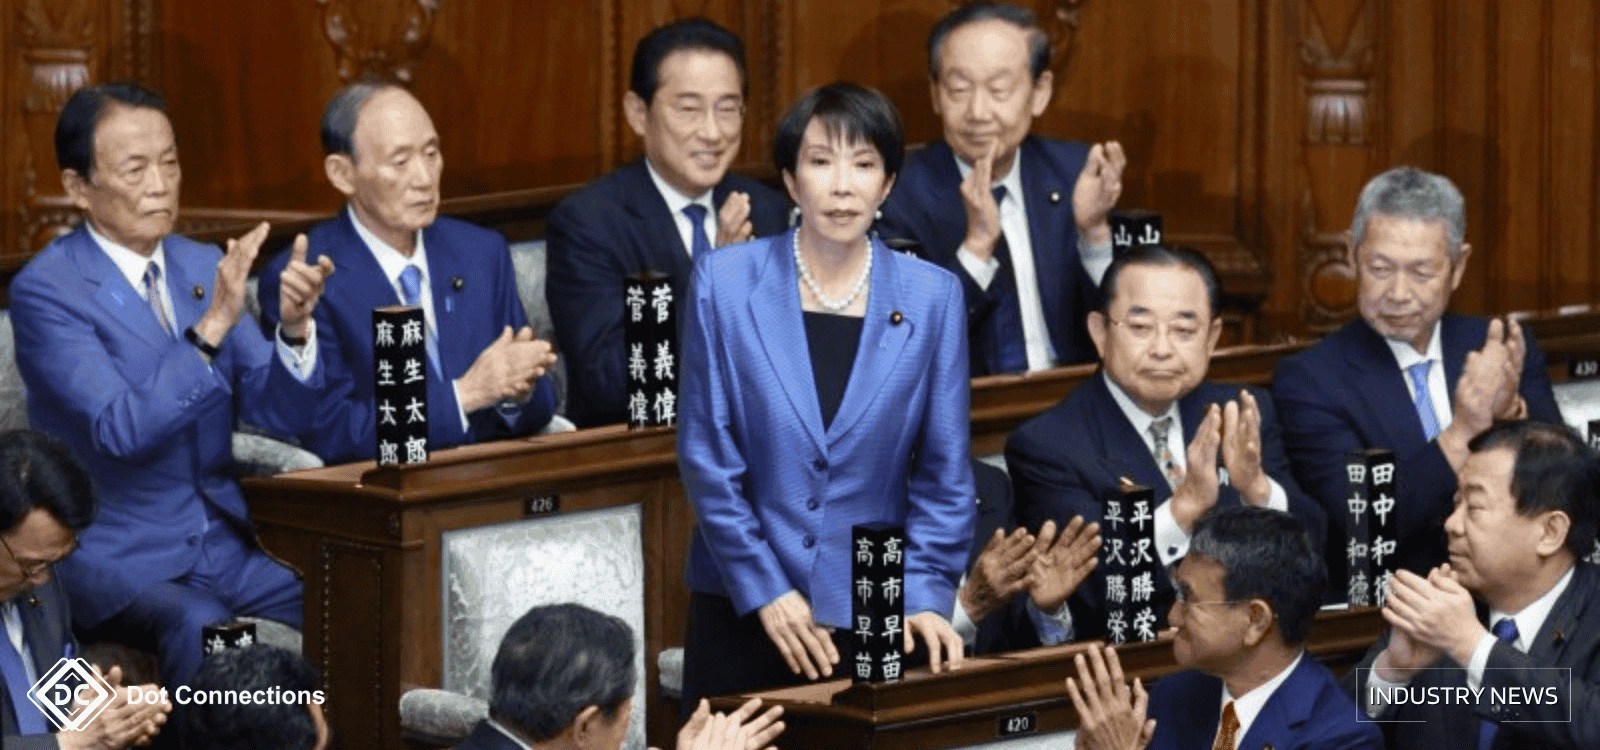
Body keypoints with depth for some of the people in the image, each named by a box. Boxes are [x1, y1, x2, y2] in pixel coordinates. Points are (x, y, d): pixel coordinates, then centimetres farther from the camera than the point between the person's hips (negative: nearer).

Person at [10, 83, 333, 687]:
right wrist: (211, 327, -30)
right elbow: (122, 430, -21)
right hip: (114, 559, -6)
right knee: (202, 630, -35)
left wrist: (295, 329, -15)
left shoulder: (203, 268, 9)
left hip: (223, 546, 6)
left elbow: (280, 414, 4)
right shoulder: (44, 290, -9)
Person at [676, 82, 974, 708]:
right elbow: (706, 456, -3)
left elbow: (943, 473, 2)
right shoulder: (724, 282, -3)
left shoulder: (932, 297, 0)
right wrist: (764, 588, -8)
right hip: (740, 610, 0)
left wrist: (925, 596, -8)